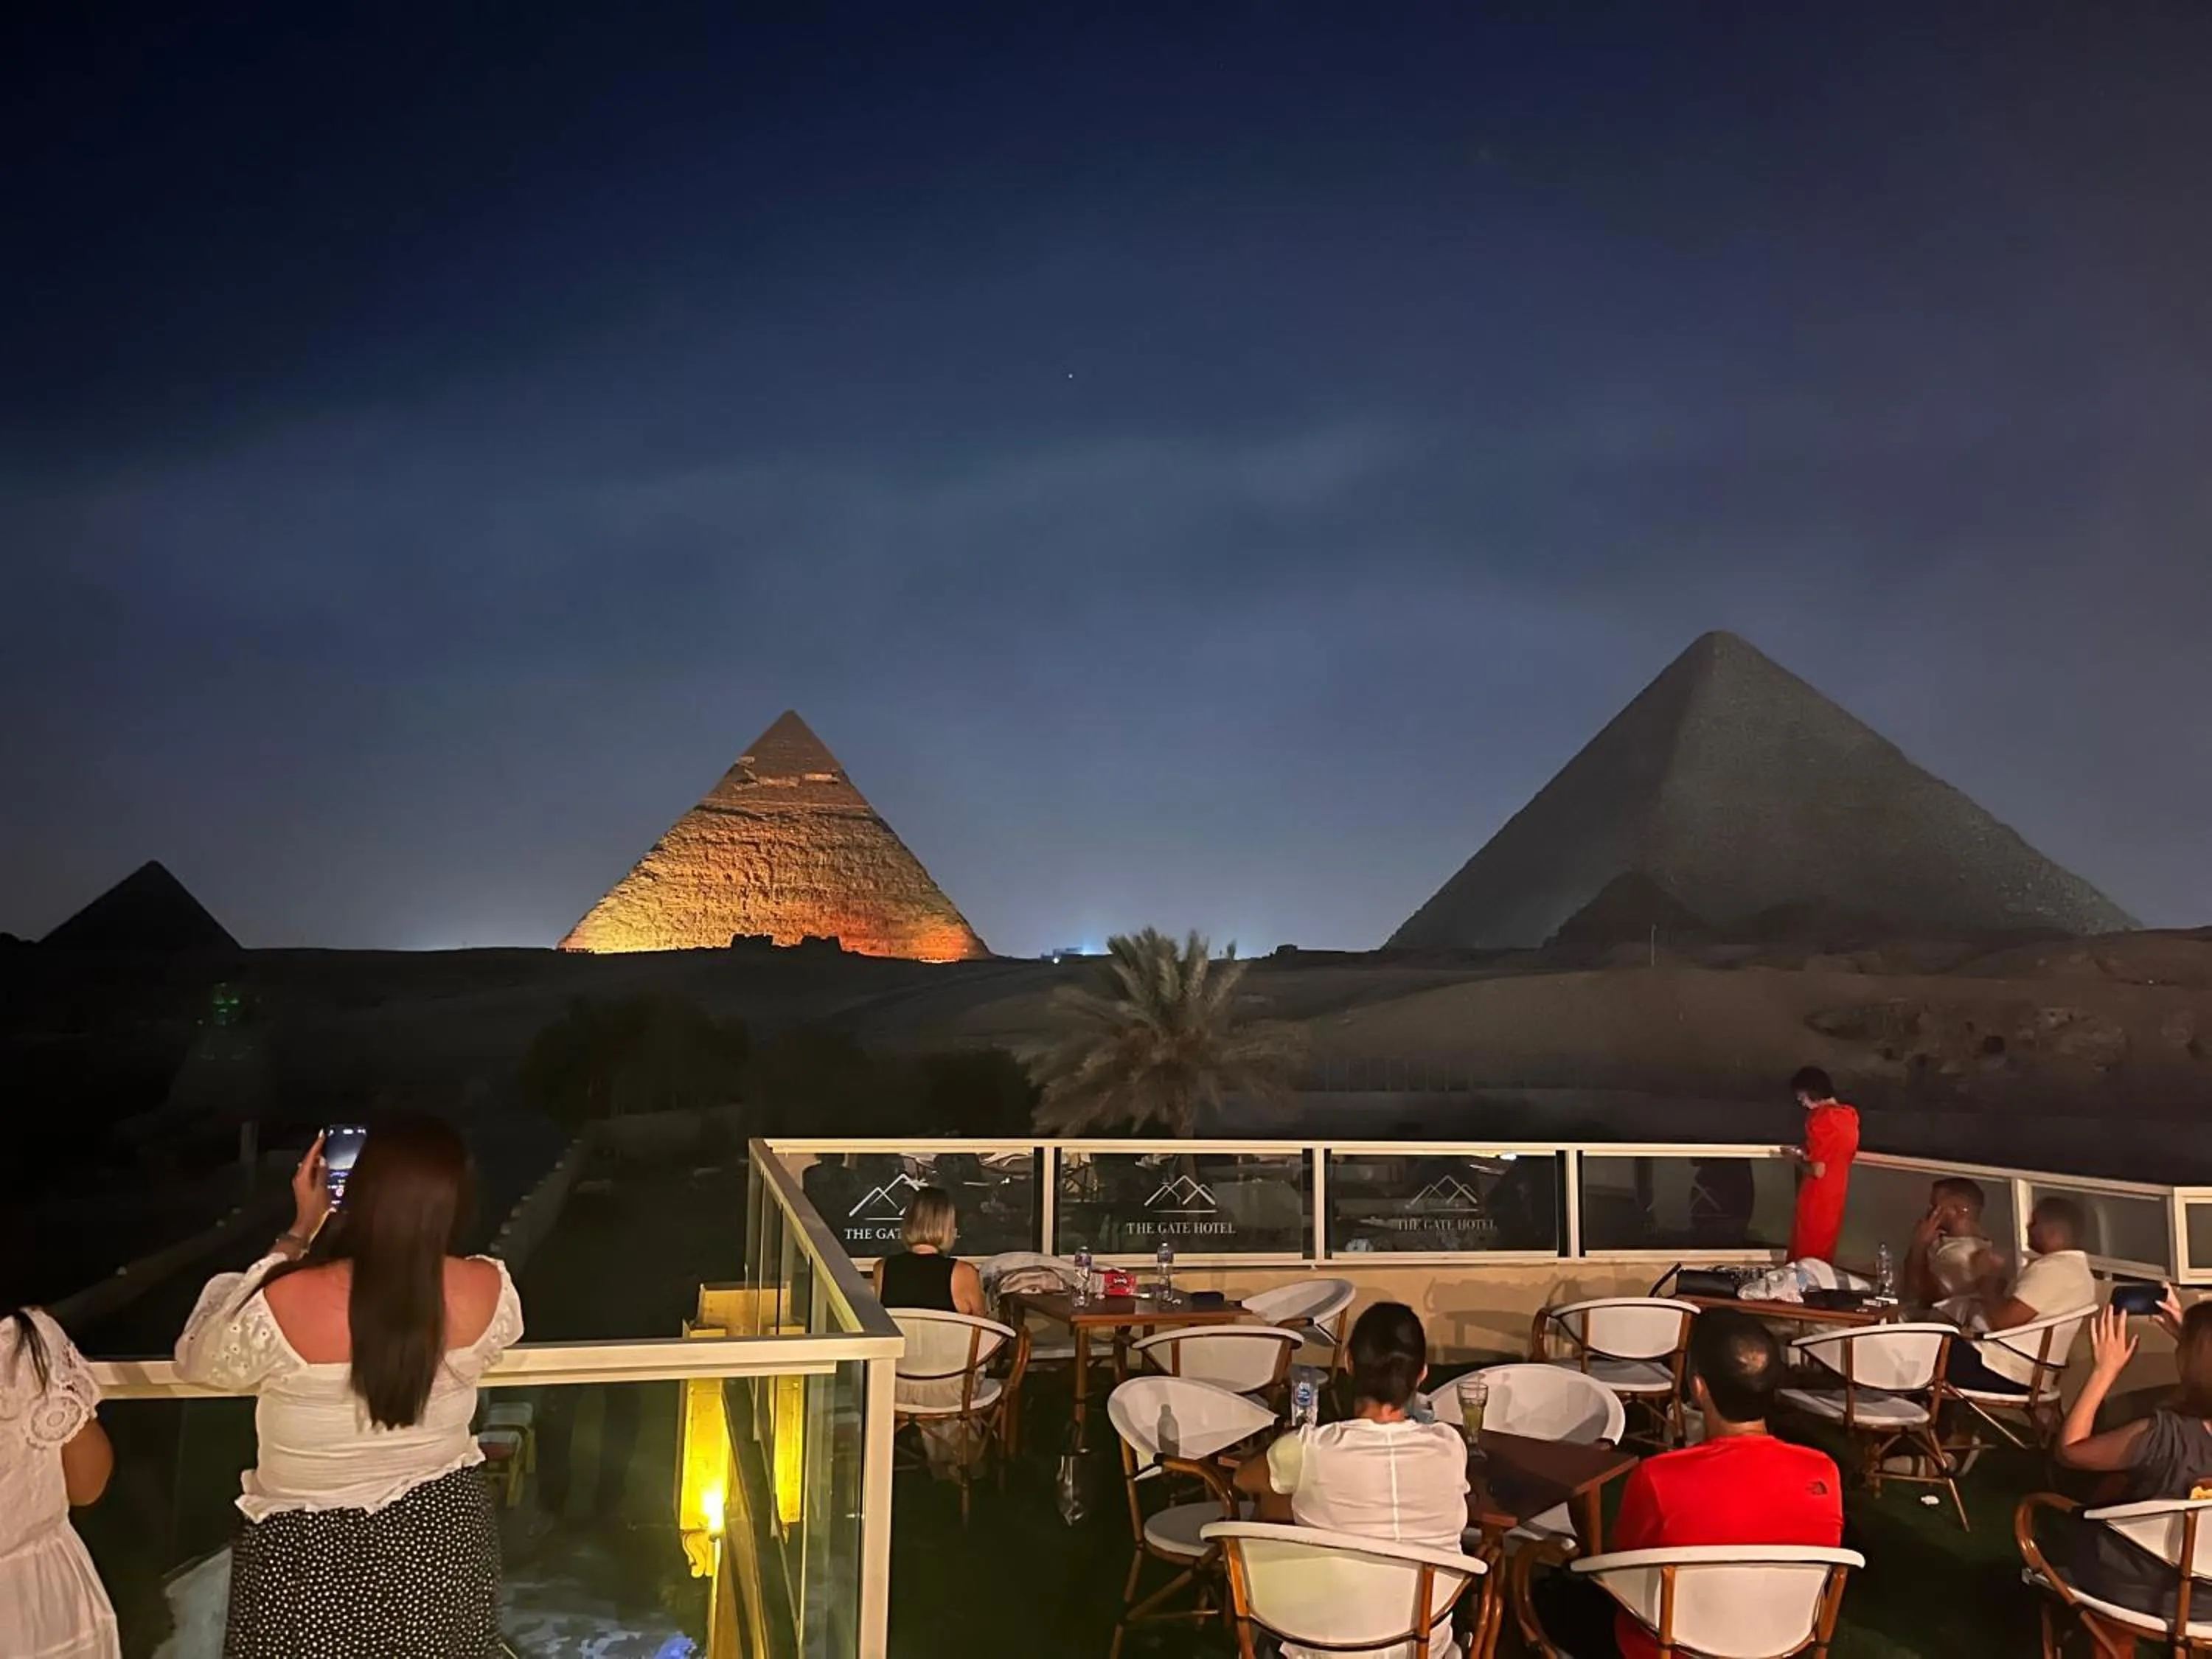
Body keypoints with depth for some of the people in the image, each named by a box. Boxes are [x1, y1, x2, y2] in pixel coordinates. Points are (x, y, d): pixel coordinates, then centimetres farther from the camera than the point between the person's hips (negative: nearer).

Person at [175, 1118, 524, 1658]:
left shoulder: (285, 1304, -25)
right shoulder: (488, 1290, -17)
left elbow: (197, 1359, -1)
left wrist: (297, 1233, -1)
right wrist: (416, 1208, 8)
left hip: (312, 1557, -2)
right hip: (442, 1538, 2)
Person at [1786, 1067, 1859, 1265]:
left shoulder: (1820, 1120, -24)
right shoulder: (1849, 1115, 2)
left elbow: (1817, 1171, -23)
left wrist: (1798, 1159, -6)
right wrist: (1810, 1152, 11)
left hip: (1817, 1200, -8)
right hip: (1836, 1197, 8)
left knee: (1807, 1259, 6)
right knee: (1823, 1259, 19)